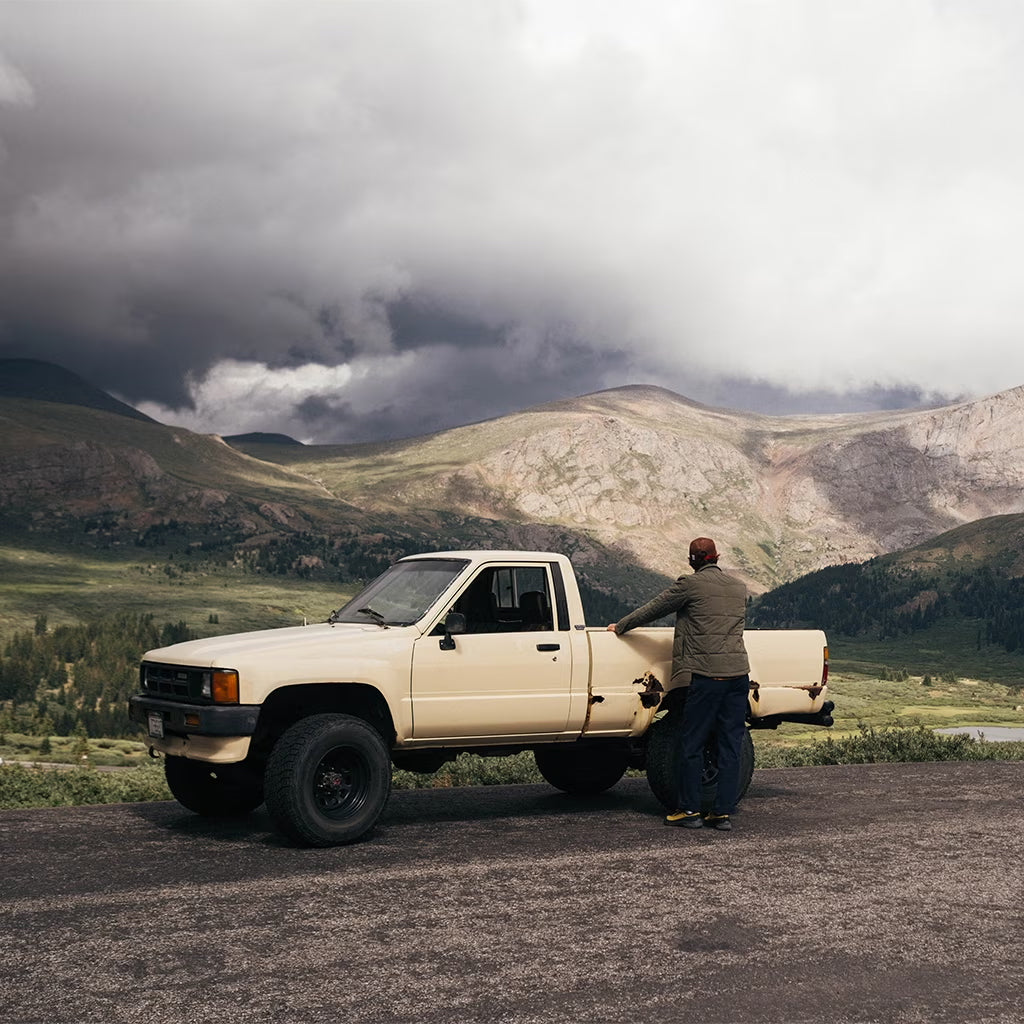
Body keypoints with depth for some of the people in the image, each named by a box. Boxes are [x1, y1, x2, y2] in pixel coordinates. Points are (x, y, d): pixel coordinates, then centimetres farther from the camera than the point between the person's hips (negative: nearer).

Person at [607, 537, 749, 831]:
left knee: (692, 744, 4)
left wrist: (619, 627, 18)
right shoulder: (739, 587, 14)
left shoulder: (690, 585, -4)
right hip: (738, 674, 6)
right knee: (731, 745, 6)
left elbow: (652, 610, 3)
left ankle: (689, 810, 9)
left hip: (706, 674, -5)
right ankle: (723, 812, 8)